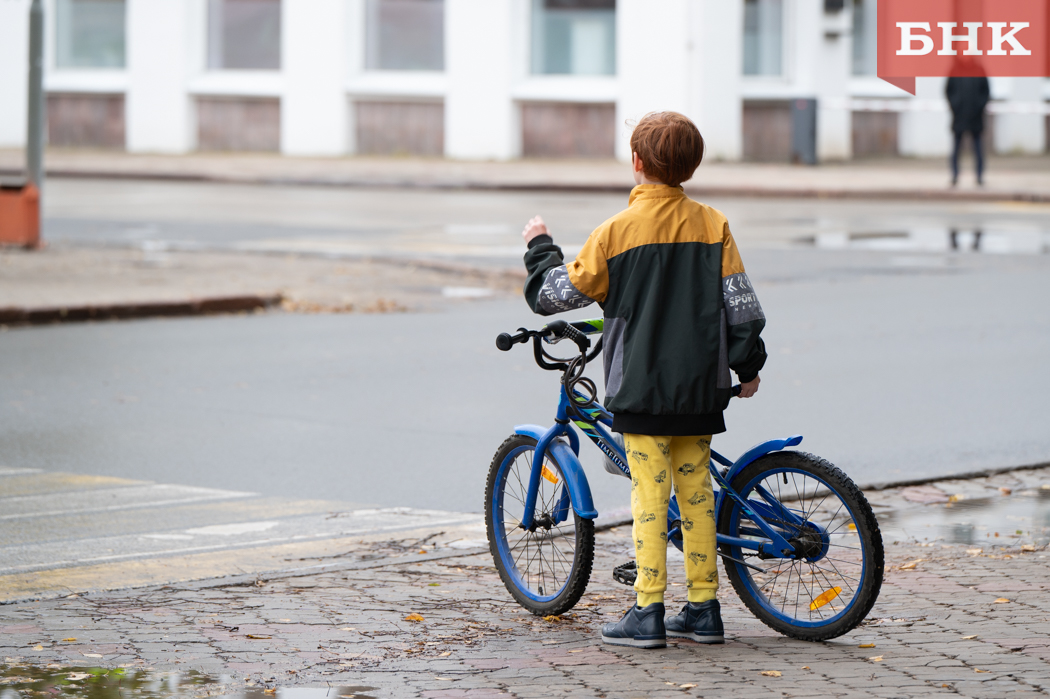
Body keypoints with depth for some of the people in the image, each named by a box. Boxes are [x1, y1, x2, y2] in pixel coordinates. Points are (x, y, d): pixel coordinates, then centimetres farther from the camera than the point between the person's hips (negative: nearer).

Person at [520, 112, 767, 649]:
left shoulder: (618, 230, -8)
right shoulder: (713, 226, 2)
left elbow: (558, 293, -2)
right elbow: (742, 303, 3)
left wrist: (540, 246, 15)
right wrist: (748, 364, 14)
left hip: (640, 388, -4)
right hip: (699, 387, 4)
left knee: (649, 494, -2)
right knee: (696, 491, 10)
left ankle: (647, 613, -3)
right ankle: (704, 609, 13)